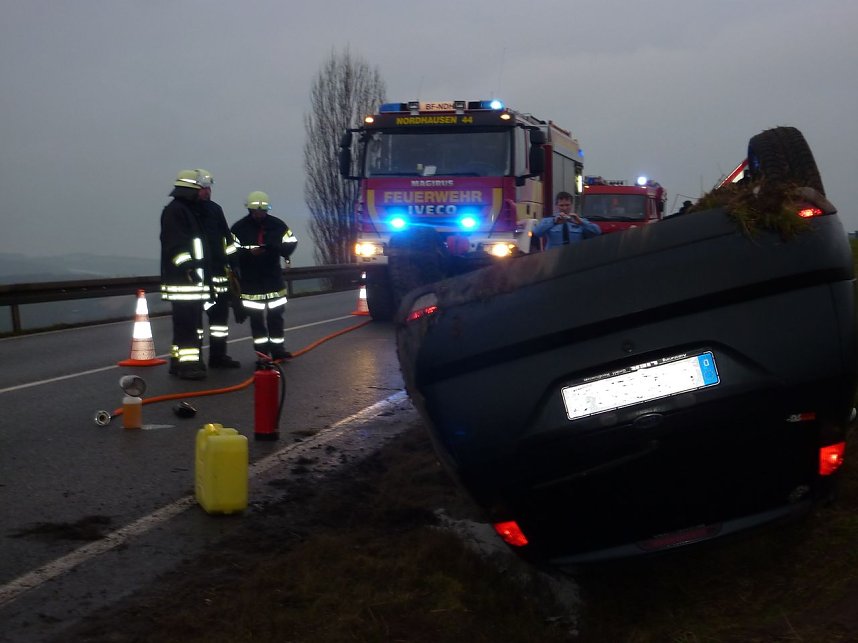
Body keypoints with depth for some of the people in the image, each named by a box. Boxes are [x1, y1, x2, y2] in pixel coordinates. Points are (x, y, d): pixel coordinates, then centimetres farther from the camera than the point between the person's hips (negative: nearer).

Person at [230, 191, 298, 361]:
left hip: (273, 278, 2)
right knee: (256, 317, 4)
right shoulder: (239, 227, -8)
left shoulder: (277, 225, -2)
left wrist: (276, 248, -23)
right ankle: (262, 352, 11)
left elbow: (291, 243, -3)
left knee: (276, 315, 7)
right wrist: (249, 252, -28)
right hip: (251, 281, -2)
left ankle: (278, 349, 15)